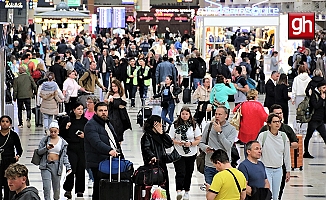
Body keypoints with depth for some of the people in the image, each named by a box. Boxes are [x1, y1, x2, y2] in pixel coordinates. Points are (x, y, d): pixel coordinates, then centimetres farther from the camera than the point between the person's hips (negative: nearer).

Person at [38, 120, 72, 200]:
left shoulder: (62, 142, 6)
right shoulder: (45, 140, 4)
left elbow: (64, 156, 9)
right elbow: (39, 152, 2)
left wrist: (68, 167, -2)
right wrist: (46, 148, -16)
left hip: (57, 166, 1)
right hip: (46, 165, -1)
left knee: (56, 187, 8)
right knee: (46, 187, -11)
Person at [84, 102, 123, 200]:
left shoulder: (108, 124, 21)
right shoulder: (91, 125, -9)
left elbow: (115, 140, 31)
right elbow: (96, 143, -24)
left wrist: (121, 155, 23)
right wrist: (109, 150, -38)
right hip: (98, 163, -8)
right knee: (99, 188, -8)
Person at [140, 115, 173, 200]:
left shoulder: (159, 135, 19)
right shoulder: (147, 135, -7)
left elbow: (169, 144, 13)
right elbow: (146, 148, -20)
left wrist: (162, 133, 3)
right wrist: (152, 156, -37)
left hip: (162, 164, 9)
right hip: (153, 164, -9)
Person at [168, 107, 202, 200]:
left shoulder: (194, 126, 0)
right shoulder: (175, 126, -2)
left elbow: (198, 140, 1)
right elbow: (170, 139, 0)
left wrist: (191, 143, -17)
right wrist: (177, 142, -19)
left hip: (191, 154, 2)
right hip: (178, 153, -2)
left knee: (188, 173, 11)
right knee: (180, 173, -15)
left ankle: (186, 192, 26)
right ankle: (179, 191, -23)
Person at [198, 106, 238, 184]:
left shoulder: (231, 129, -2)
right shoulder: (209, 126, 5)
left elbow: (228, 146, -14)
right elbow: (201, 143, 11)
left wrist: (219, 131, -15)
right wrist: (205, 148, -12)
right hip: (209, 166, 2)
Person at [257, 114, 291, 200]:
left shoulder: (283, 136, 2)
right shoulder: (263, 136, -9)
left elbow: (287, 154, 10)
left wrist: (288, 171, 12)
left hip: (278, 170, 4)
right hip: (266, 169, -4)